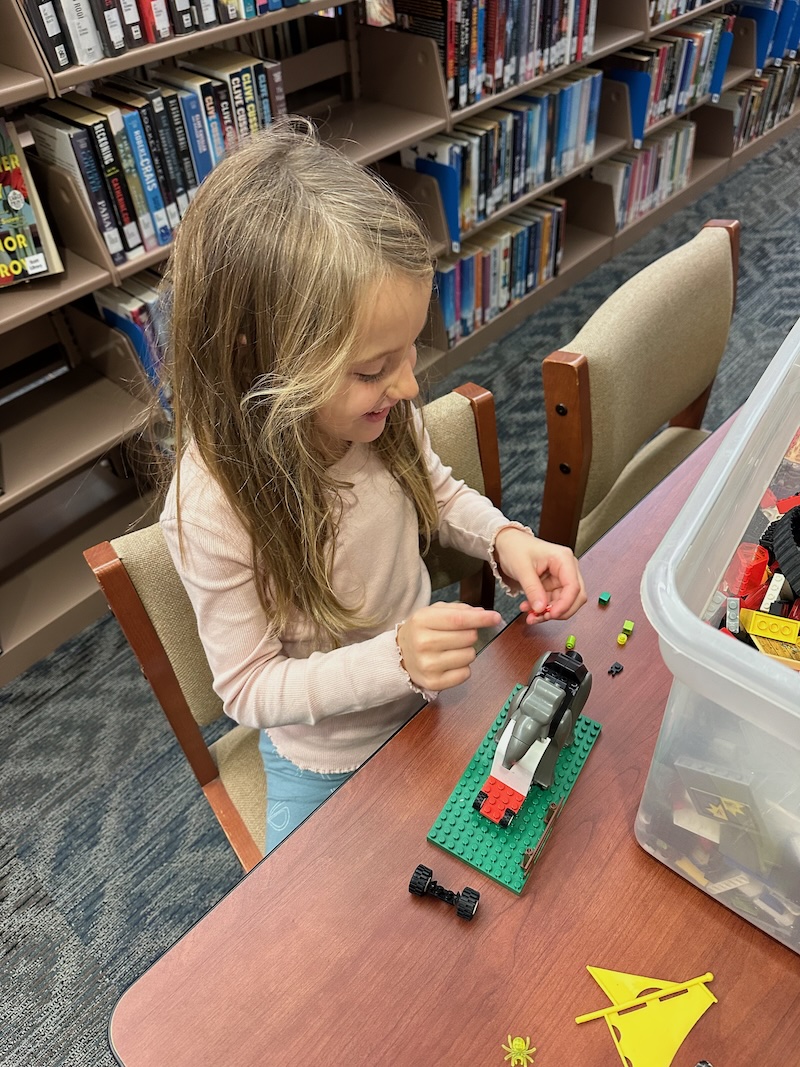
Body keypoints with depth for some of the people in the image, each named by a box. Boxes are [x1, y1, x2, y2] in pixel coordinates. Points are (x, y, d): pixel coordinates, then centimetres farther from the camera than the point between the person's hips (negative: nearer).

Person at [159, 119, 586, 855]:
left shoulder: (377, 411, -23)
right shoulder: (212, 510, -36)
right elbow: (250, 689, -24)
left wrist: (504, 539, -21)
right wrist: (395, 658, -38)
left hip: (428, 696, 4)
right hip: (327, 764, -4)